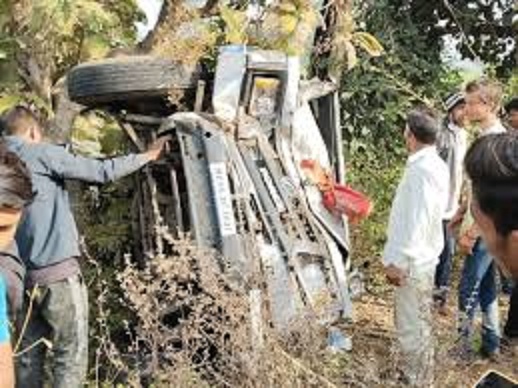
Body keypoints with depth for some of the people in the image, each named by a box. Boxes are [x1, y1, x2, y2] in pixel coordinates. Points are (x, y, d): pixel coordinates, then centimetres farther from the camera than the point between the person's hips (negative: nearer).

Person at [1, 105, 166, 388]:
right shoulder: (40, 153, -5)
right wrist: (147, 156, 6)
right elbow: (101, 172, -5)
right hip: (57, 270, -7)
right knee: (71, 356, -1)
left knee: (28, 356, 12)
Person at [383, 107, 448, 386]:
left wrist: (397, 262, -20)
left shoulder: (420, 169, -25)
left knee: (412, 326, 3)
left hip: (413, 261, -10)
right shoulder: (435, 165, 7)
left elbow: (414, 222, -27)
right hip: (423, 254, 10)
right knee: (416, 321, 22)